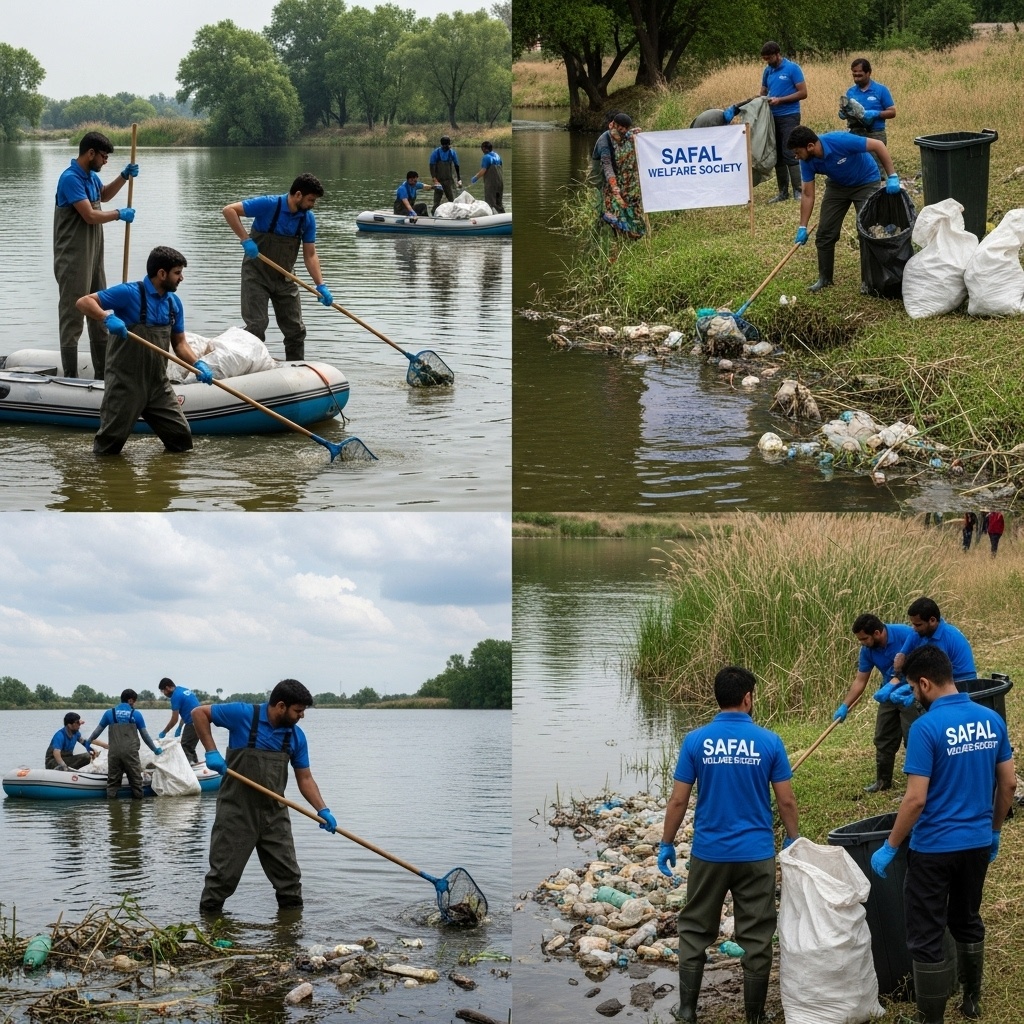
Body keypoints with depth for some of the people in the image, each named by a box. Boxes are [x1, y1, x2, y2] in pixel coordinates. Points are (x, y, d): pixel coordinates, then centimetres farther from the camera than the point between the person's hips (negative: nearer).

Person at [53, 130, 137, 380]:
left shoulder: (91, 176, 10)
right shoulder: (71, 179, -19)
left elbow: (104, 195, 32)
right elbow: (90, 215, -24)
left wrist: (124, 176, 18)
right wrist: (120, 214, -10)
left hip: (93, 256, 10)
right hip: (73, 260, -10)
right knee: (72, 316, -6)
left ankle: (103, 374, 23)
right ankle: (70, 377, -3)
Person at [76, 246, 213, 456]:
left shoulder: (174, 303, 7)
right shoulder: (129, 293, -14)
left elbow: (179, 343, 12)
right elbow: (84, 302, -16)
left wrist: (197, 364, -6)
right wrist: (108, 318, -33)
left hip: (158, 384, 6)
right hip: (125, 383, -6)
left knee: (182, 439, 3)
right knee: (109, 447, 3)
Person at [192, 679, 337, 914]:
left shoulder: (295, 736, 3)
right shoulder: (244, 715, -12)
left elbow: (305, 778, 7)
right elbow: (199, 713, -5)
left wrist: (323, 810, -6)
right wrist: (211, 752, -14)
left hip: (274, 813, 5)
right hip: (237, 812, -5)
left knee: (288, 872, 9)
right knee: (224, 872, 1)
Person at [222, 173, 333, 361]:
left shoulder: (308, 219, -4)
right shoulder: (268, 205, -20)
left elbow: (310, 255, 0)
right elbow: (229, 210, -22)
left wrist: (320, 286, -11)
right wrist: (245, 240, -29)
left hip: (284, 279, 6)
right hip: (257, 275, -5)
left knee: (296, 329, 7)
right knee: (257, 325, -10)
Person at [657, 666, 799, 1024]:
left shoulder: (696, 741, -6)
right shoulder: (768, 742, -6)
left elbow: (678, 800, -4)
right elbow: (786, 801, -2)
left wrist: (666, 844, 8)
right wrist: (793, 840, 14)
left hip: (709, 853, 0)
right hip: (756, 854, 0)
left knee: (695, 931, 14)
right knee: (756, 938, 7)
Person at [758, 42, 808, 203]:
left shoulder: (792, 69, -6)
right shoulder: (767, 71, 11)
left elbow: (803, 93, -9)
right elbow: (763, 92, 20)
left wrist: (780, 100, -16)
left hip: (789, 116, -6)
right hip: (773, 117, 6)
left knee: (789, 154, -12)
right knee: (777, 155, 7)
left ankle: (798, 192, -10)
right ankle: (783, 192, 12)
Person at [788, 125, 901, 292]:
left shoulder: (840, 141, -37)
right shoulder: (807, 161, -19)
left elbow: (878, 146, -30)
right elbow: (808, 195, -10)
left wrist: (892, 177, -32)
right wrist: (802, 228, -12)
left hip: (865, 183, -5)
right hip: (837, 185, 5)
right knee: (825, 233, 1)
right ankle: (825, 278, 14)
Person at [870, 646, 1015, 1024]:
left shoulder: (927, 728, -20)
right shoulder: (991, 720, 0)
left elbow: (916, 799, -22)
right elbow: (1008, 784, 6)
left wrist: (890, 847, -11)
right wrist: (994, 830, 20)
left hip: (935, 847, -7)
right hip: (978, 842, 7)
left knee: (926, 937, 2)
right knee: (968, 921, 25)